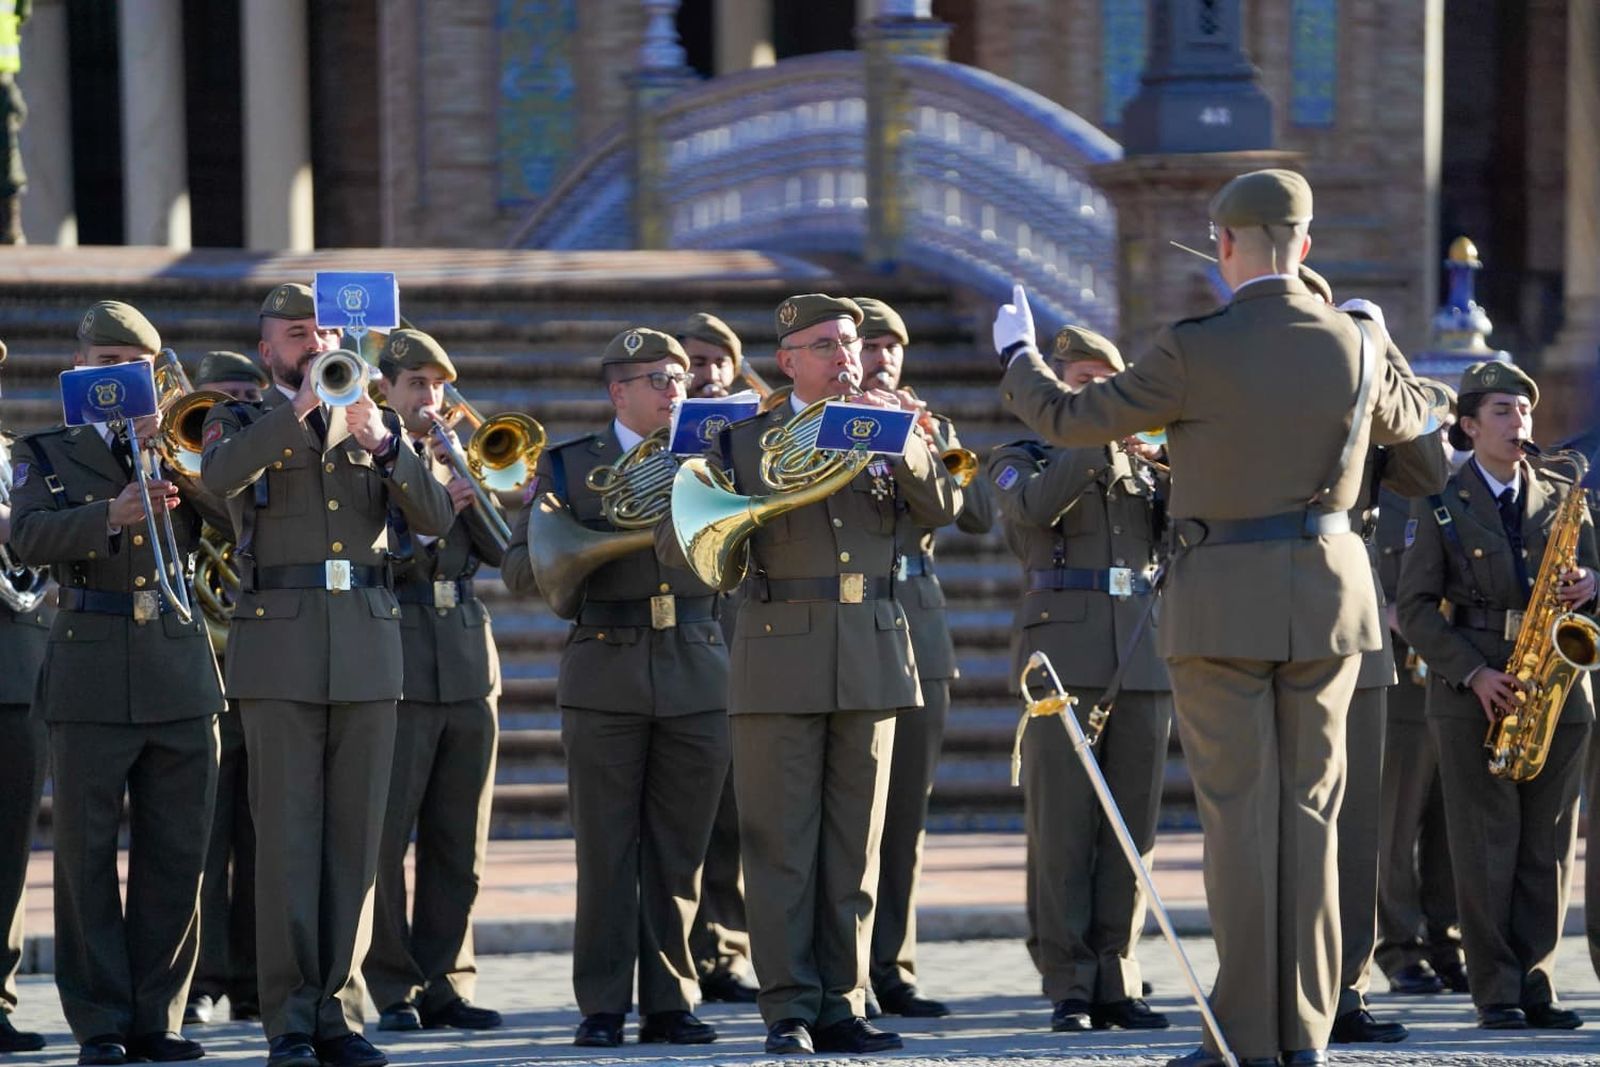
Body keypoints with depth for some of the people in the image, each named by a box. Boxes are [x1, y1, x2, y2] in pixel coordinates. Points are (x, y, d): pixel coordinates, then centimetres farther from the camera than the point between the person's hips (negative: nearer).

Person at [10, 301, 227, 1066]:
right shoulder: (45, 454, 10)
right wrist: (112, 514, -24)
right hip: (92, 674, -2)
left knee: (175, 856, 1)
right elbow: (30, 536, -9)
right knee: (88, 852, -2)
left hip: (180, 669, 2)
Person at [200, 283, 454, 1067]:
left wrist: (382, 442, -12)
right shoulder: (240, 426, 9)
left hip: (367, 650, 3)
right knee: (287, 840, -6)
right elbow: (220, 476, -16)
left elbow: (435, 519, 2)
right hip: (280, 651, -3)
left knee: (355, 841, 2)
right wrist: (301, 404, -18)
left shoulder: (373, 428, 16)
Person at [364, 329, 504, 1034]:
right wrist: (425, 523, -19)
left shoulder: (457, 461, 18)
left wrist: (468, 491, -7)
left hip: (468, 665, 5)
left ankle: (445, 984, 11)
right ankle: (394, 989, 0)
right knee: (383, 838, -6)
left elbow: (500, 547, 8)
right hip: (394, 669, -5)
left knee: (458, 846, 6)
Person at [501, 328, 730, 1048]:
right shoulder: (569, 464, 8)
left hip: (697, 678, 2)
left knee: (679, 852, 3)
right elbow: (519, 570, 3)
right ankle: (603, 1008, 2)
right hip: (606, 676, -2)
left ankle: (670, 1002, 9)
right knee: (606, 851, -2)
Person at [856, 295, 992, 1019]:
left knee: (905, 814, 4)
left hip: (918, 629, 4)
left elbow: (977, 516, 5)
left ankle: (892, 969, 9)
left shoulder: (931, 428, 16)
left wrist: (931, 448, -9)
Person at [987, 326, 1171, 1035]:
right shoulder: (1023, 460, 10)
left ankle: (1117, 982, 5)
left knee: (1131, 826, 1)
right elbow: (1032, 505, -14)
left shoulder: (1144, 464, 21)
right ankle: (1068, 987, -5)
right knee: (1062, 826, -7)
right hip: (1064, 654, -4)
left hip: (1143, 657, 4)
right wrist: (1103, 443, -17)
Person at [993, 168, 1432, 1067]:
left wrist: (1017, 355, 16)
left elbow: (1071, 420, -4)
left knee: (1240, 814, -1)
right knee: (1310, 813, 8)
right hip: (1328, 589, 3)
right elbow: (1408, 417, 21)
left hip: (1223, 602, -3)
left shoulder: (1196, 351, -13)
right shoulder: (1354, 346, -1)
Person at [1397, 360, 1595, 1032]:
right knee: (1486, 845, -4)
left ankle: (1536, 986, 6)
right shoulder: (1439, 505, 3)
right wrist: (1472, 673, -13)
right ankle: (1495, 994, -2)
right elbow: (1415, 607, -1)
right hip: (1470, 693, -3)